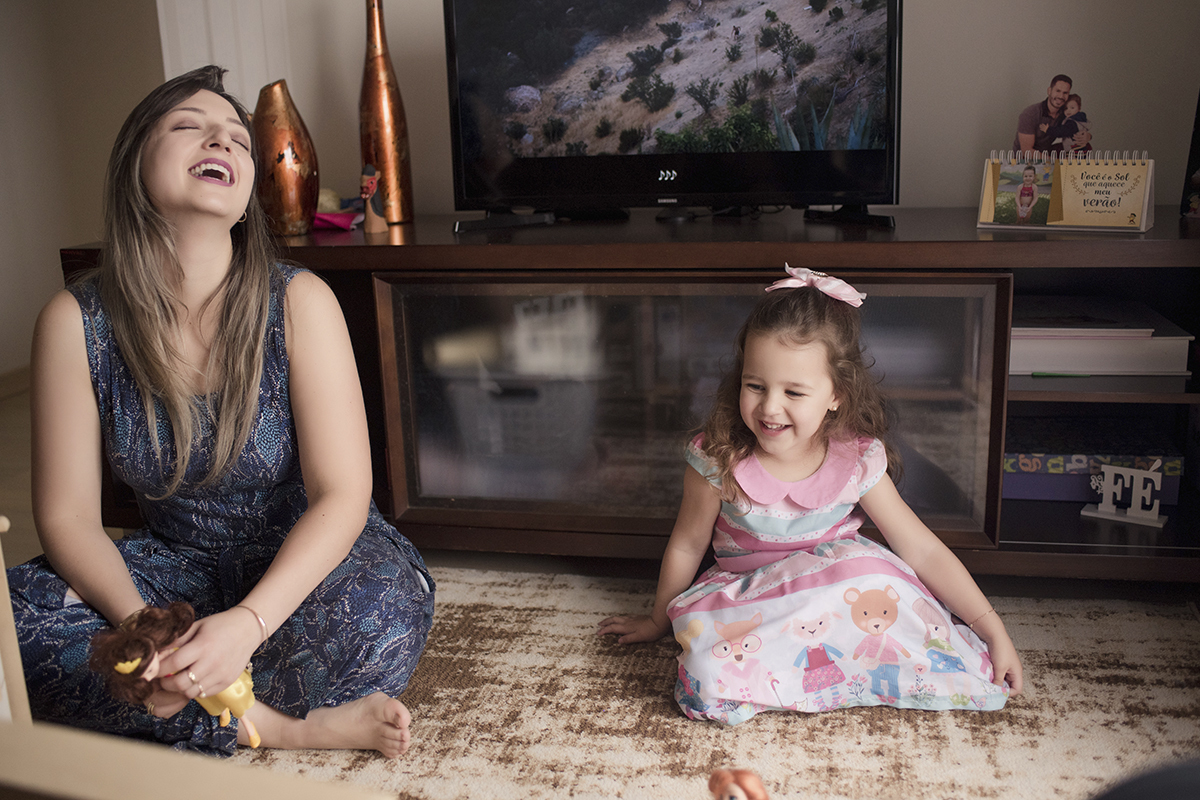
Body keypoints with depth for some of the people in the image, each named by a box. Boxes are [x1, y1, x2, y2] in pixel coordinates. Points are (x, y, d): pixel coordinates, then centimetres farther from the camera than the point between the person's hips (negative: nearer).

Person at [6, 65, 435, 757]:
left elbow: (342, 496, -19)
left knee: (378, 611, -35)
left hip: (306, 563, -2)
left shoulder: (297, 303, -16)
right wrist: (135, 621, -27)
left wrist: (247, 622, -33)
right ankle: (291, 726, -19)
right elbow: (68, 514, -7)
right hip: (178, 567, 3)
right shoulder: (76, 322, -9)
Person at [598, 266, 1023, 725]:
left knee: (878, 580, -34)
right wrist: (658, 620, 12)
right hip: (746, 595, 0)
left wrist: (992, 629, -10)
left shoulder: (856, 461, -14)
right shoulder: (719, 458, -16)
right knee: (710, 676, -30)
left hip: (840, 587, 0)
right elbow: (687, 546, -1)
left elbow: (923, 550, -7)